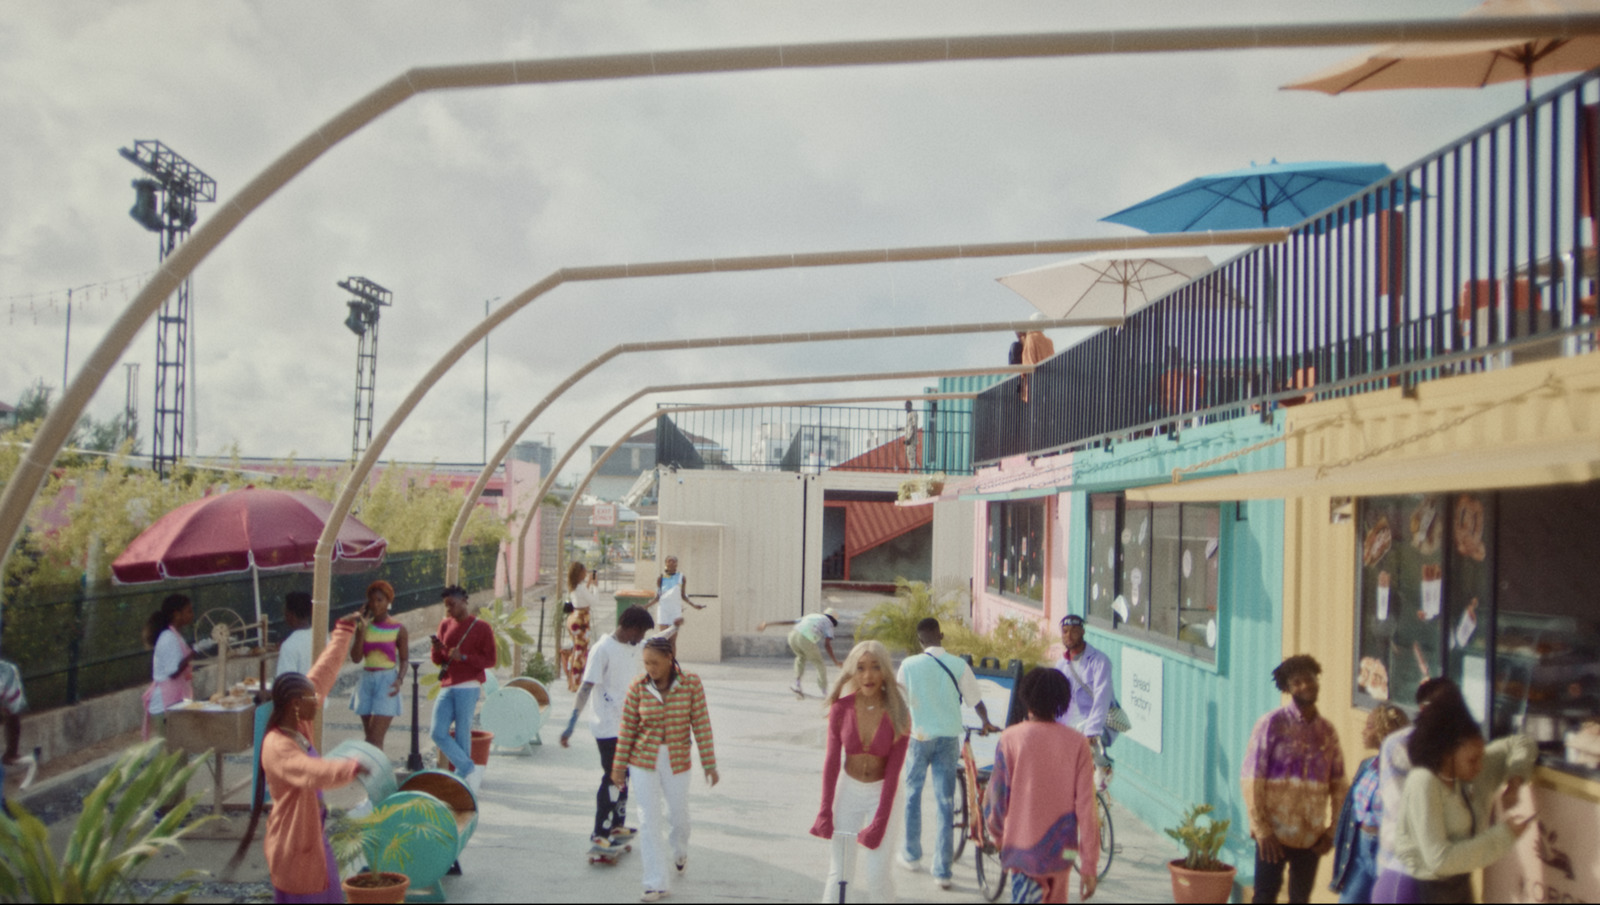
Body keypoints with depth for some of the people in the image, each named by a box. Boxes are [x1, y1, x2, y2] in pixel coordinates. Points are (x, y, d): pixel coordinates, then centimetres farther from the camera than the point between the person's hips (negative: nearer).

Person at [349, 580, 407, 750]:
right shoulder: (364, 626, 6)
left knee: (375, 738, -13)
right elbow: (355, 658, -3)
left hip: (387, 682, -4)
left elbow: (404, 661, 1)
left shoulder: (398, 630, -2)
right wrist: (362, 629, -9)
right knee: (370, 737, 9)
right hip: (366, 680, 4)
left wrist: (399, 680, -17)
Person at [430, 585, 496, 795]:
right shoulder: (445, 625, 15)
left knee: (463, 735, -5)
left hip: (468, 688, -5)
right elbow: (438, 661, 17)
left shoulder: (481, 628, 0)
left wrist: (464, 657, -16)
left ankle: (460, 779, 4)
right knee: (438, 733, -6)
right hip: (446, 688, 5)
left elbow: (490, 661, -4)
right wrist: (437, 649, -6)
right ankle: (471, 771, 2)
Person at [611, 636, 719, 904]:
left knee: (678, 816, 14)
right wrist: (619, 766, 0)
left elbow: (701, 725, -7)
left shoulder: (691, 683, -11)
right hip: (643, 761, 0)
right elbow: (627, 729, -2)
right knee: (649, 822, -1)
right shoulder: (638, 687, -9)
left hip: (676, 762, 0)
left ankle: (680, 852, 47)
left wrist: (709, 764, -6)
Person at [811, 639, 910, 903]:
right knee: (838, 872, 0)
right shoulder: (841, 708, -14)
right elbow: (832, 761, -10)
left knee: (877, 875, -6)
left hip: (882, 792, -1)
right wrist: (825, 812, -13)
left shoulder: (897, 714, -17)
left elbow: (893, 771, -16)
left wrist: (879, 822, -19)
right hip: (848, 789, 1)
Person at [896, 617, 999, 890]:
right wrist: (985, 723, 21)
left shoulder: (909, 665, -7)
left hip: (919, 736, -1)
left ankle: (911, 855, 29)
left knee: (912, 794, 19)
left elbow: (899, 703, 2)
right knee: (945, 802, 4)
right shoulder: (958, 664, -5)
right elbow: (975, 699, 2)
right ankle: (942, 871, 5)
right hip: (949, 737, 1)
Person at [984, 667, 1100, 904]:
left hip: (1021, 847, -2)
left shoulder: (1011, 739, -9)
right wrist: (1089, 866, -2)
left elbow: (996, 797, -5)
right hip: (1060, 851, 2)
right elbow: (1086, 808, -7)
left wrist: (997, 835, 15)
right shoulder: (1077, 743, -6)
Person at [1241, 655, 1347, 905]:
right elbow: (1252, 779, -9)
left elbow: (1338, 785, 10)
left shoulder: (1327, 731, 7)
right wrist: (1260, 828, -12)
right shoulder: (1272, 724, -6)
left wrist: (1332, 829, 3)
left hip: (1311, 836, 4)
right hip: (1274, 832, -4)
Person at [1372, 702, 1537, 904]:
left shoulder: (1466, 777, -1)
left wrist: (1515, 781, -7)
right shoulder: (1423, 783, -23)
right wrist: (1503, 835, -20)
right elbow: (1439, 859, -27)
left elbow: (1520, 743, 13)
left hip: (1458, 888, 8)